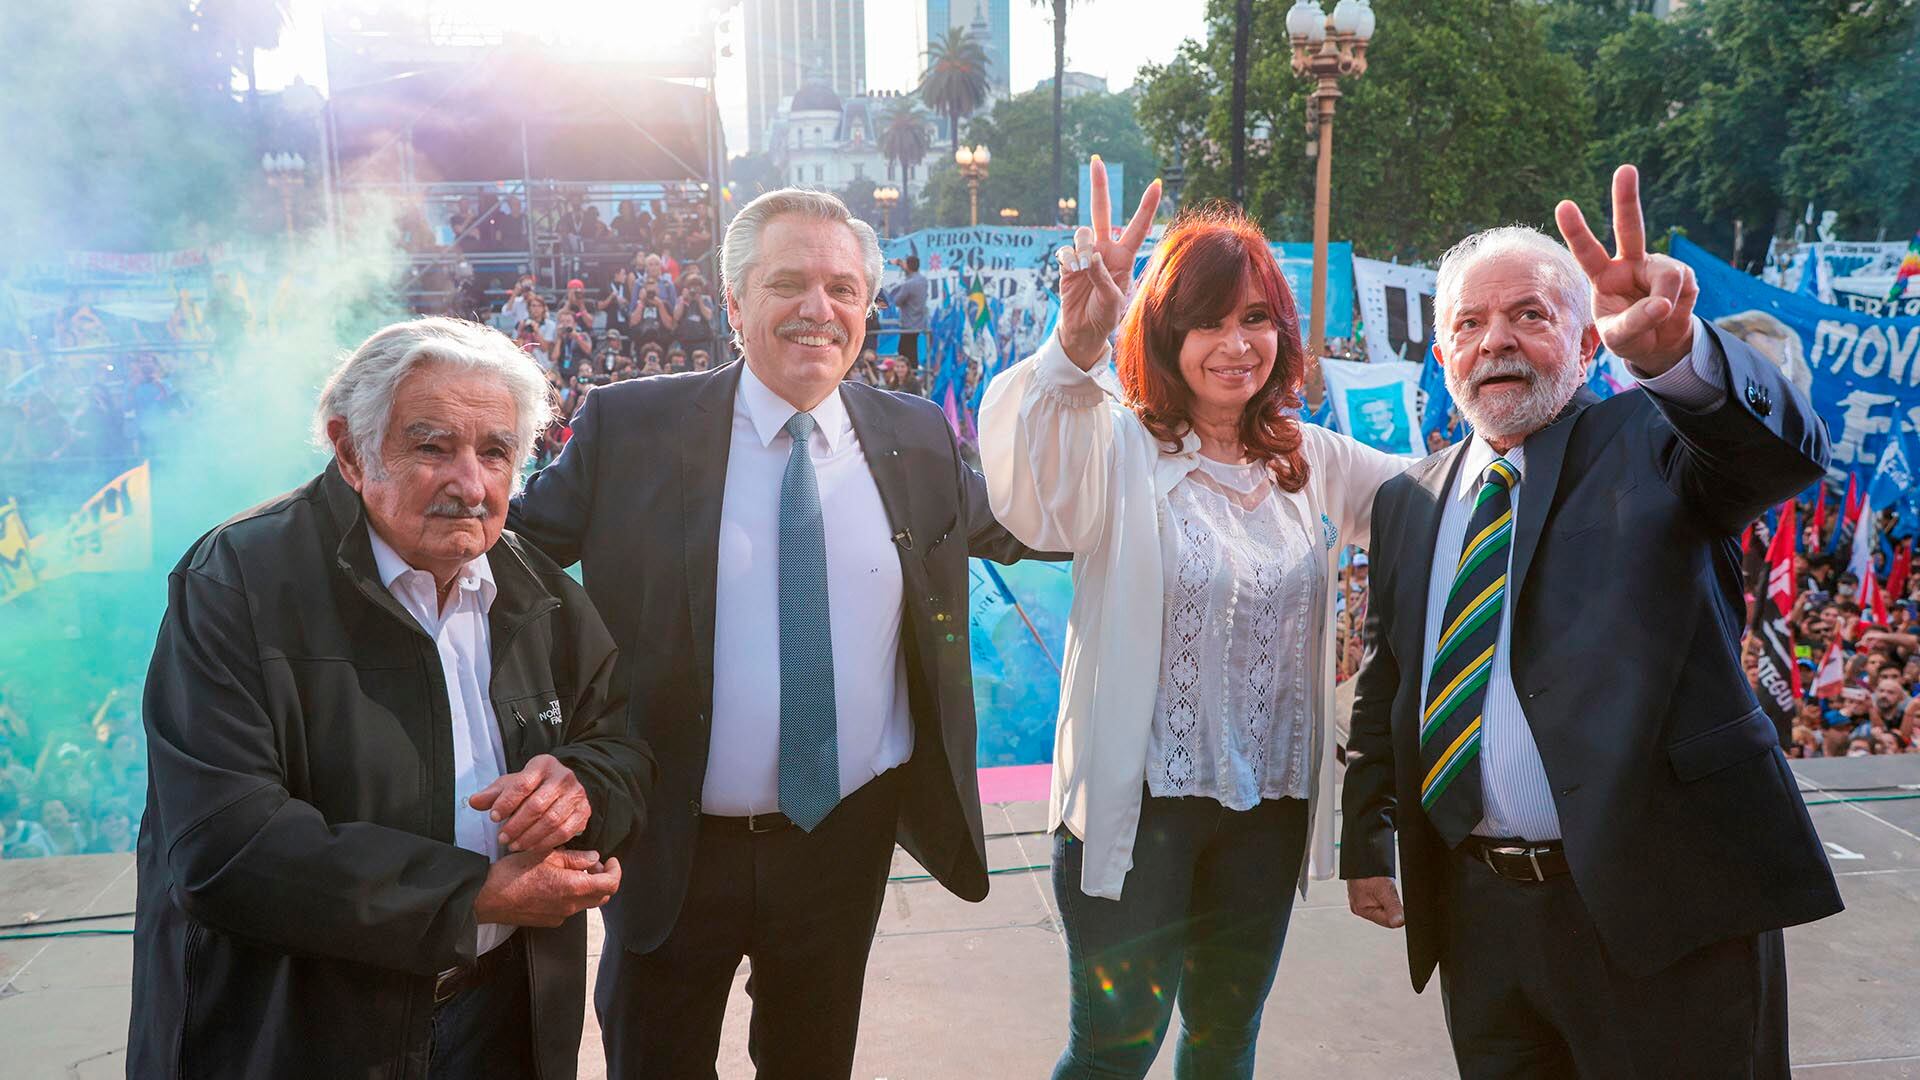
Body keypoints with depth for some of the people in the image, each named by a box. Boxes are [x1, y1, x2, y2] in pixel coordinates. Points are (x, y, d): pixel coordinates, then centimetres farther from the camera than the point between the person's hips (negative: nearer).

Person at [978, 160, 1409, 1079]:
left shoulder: (1311, 462, 6)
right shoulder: (1121, 445, -12)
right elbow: (1033, 493, -34)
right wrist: (1075, 347, -51)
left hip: (1271, 805, 5)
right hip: (1139, 804, -5)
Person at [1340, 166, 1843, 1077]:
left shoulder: (1653, 440, -2)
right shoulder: (1408, 502, 10)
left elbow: (1785, 449, -24)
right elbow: (1383, 686, 15)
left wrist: (1674, 351, -43)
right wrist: (1366, 841, 9)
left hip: (1663, 903, -4)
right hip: (1476, 910, 4)